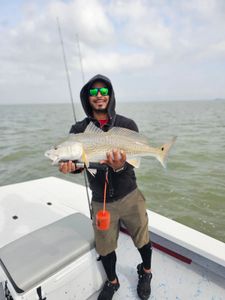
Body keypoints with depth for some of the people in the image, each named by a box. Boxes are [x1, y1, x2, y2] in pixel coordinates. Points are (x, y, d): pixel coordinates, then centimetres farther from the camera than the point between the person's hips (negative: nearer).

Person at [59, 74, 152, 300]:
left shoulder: (127, 125, -8)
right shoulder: (79, 130, -3)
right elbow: (75, 160, -8)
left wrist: (120, 166, -36)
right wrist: (69, 166, -31)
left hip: (130, 196, -1)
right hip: (101, 201, 2)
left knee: (142, 239, 18)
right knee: (105, 247, 19)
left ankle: (146, 272, 52)